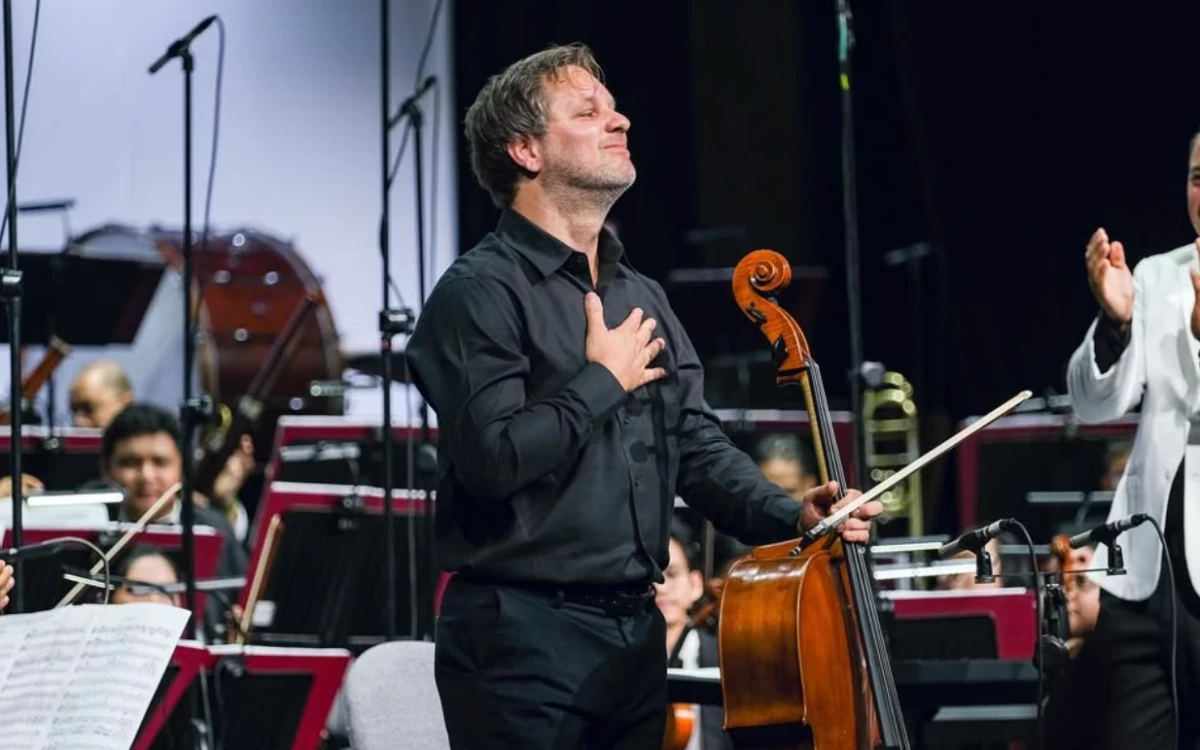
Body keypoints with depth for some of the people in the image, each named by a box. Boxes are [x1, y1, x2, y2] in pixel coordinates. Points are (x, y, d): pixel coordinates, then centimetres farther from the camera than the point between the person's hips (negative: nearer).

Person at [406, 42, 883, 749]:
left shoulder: (643, 298, 17)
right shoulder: (481, 292, -9)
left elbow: (700, 447, 13)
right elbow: (494, 458, -21)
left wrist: (790, 516, -4)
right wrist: (605, 381, -9)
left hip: (636, 636, 7)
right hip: (524, 640, -7)